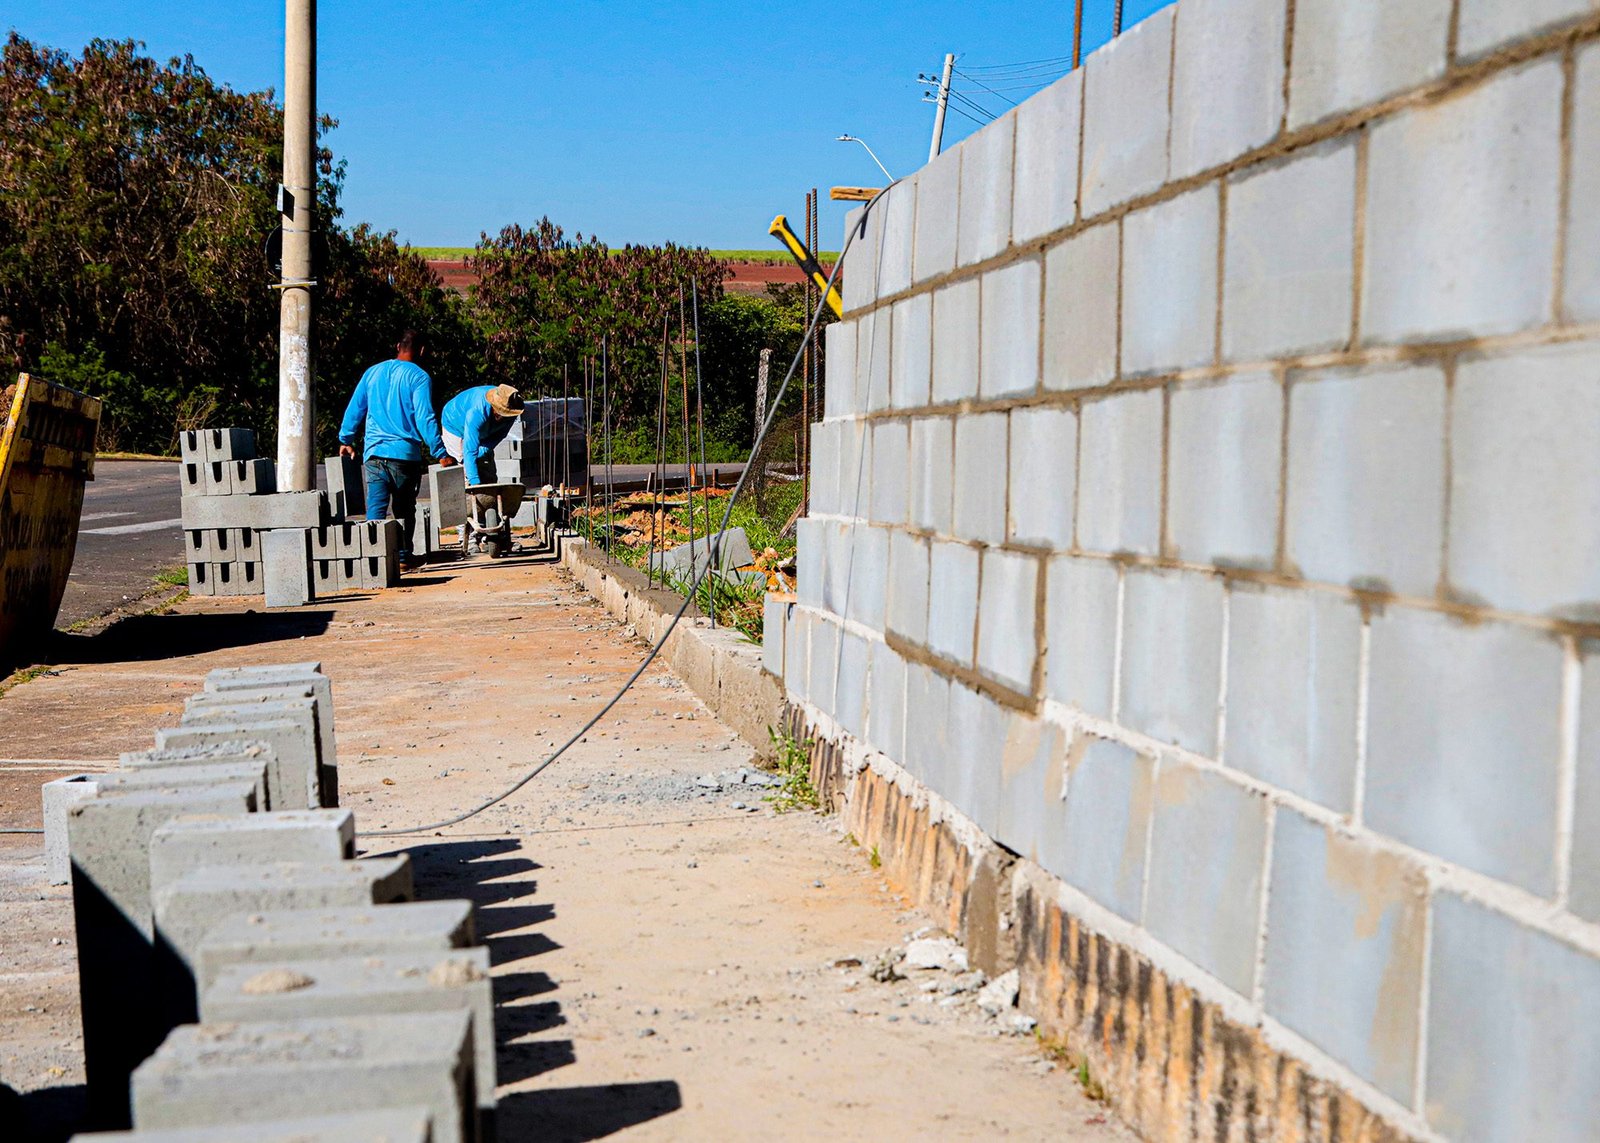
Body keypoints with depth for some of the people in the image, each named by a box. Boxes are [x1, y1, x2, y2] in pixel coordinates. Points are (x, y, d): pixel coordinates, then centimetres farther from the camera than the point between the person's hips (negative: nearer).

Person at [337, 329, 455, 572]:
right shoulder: (419, 377, -3)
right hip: (406, 453, -3)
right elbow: (425, 418, -11)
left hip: (374, 452, 3)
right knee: (404, 510, 10)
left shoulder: (373, 372, 12)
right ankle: (404, 558, 13)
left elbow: (354, 408, 17)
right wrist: (439, 453, -10)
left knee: (375, 508, -2)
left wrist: (346, 440, 29)